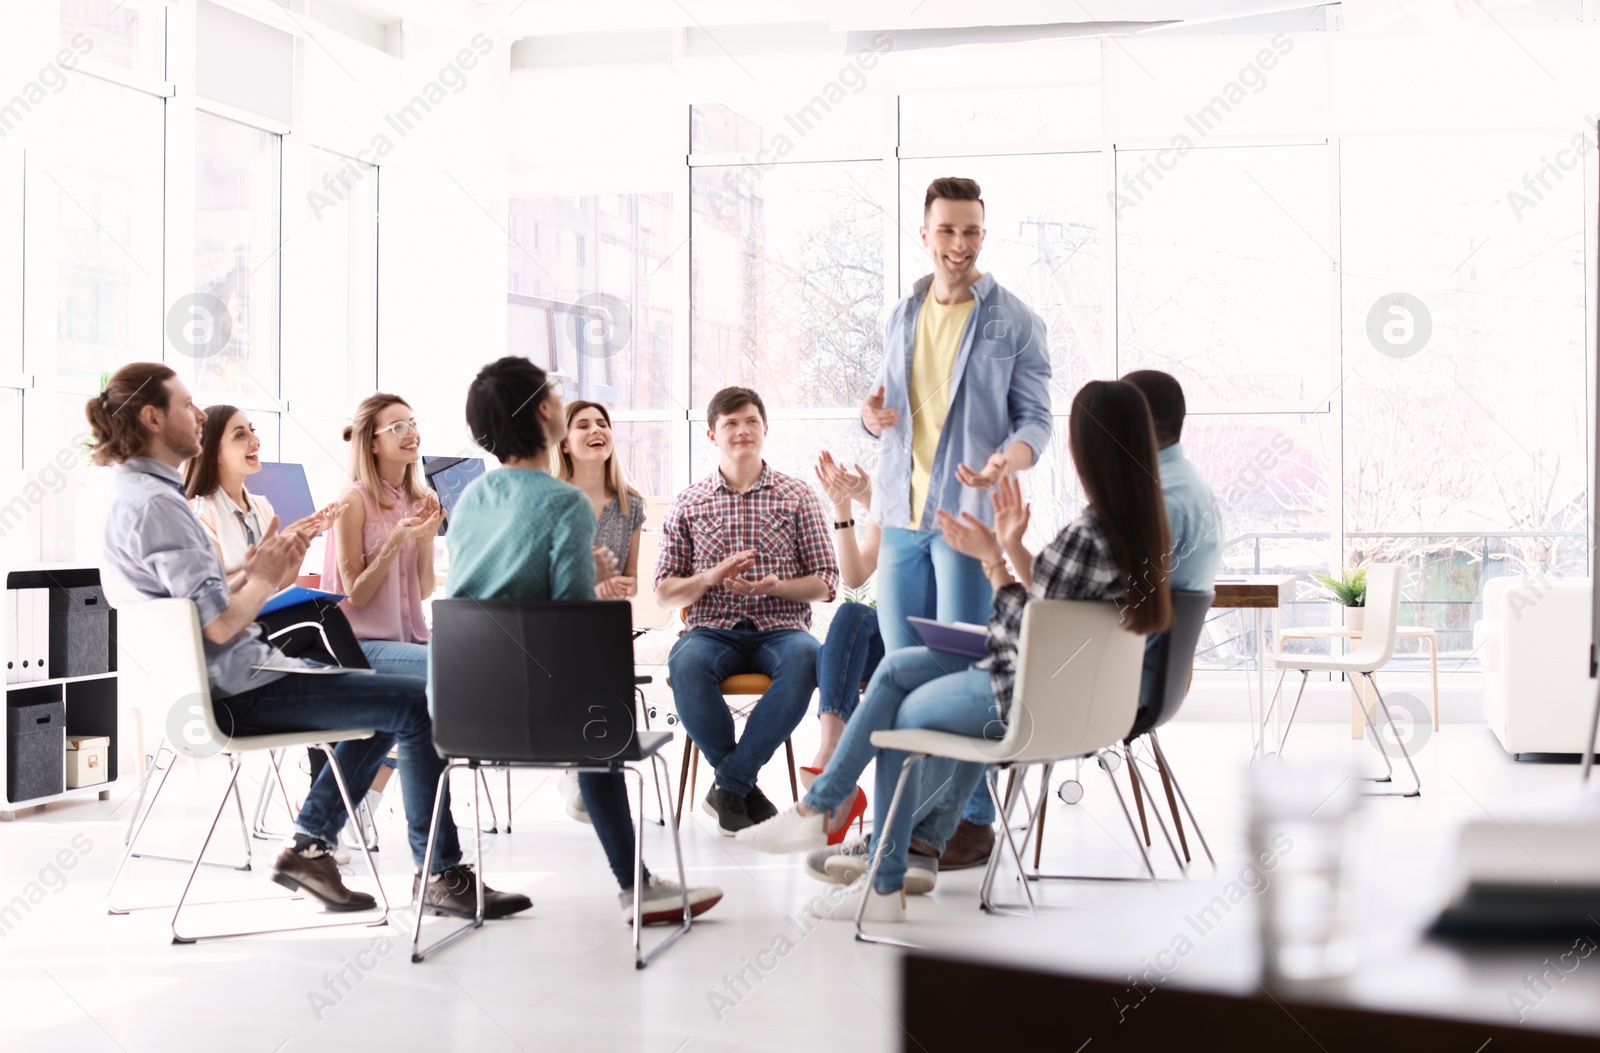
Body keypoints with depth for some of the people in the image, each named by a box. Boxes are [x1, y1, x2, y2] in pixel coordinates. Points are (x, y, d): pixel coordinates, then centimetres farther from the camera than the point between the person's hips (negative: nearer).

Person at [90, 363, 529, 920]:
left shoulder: (138, 497, 15)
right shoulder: (155, 505, -17)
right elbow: (219, 625, -23)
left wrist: (262, 571, 6)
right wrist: (263, 578, -7)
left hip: (223, 681, 11)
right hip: (236, 692, -11)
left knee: (391, 701, 22)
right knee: (417, 704, -13)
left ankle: (309, 845, 19)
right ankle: (441, 874, -5)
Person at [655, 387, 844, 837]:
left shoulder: (797, 496, 10)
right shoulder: (688, 504, 12)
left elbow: (826, 584, 7)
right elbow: (664, 592, 10)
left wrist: (777, 586, -13)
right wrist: (711, 577, -10)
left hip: (780, 627, 0)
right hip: (713, 629, 0)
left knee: (805, 660, -37)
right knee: (686, 664, -36)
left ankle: (729, 784, -26)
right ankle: (746, 787, -18)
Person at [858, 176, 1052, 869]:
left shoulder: (1014, 322, -1)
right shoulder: (901, 318, 15)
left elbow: (1035, 418, -3)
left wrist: (1004, 462, -24)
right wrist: (874, 417, -3)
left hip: (967, 515, -5)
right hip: (901, 511, 5)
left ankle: (972, 819, 2)